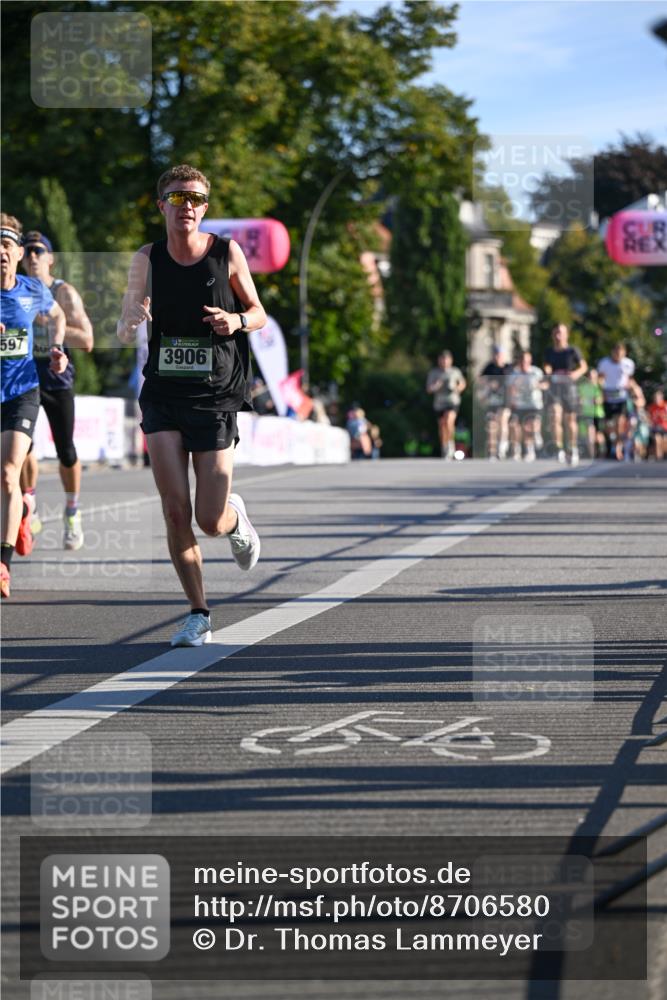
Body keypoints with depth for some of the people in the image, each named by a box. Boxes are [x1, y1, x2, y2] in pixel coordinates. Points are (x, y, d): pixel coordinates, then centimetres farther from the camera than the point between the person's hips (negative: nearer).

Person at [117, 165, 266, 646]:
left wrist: (235, 321, -15)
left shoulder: (228, 253, -3)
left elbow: (259, 313, 8)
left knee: (211, 522, -3)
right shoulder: (147, 259, 2)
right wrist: (131, 319, -18)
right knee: (175, 512, -8)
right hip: (162, 397, 1)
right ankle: (198, 614, 7)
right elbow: (124, 333, 6)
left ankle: (236, 517, 35)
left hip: (216, 398, -1)